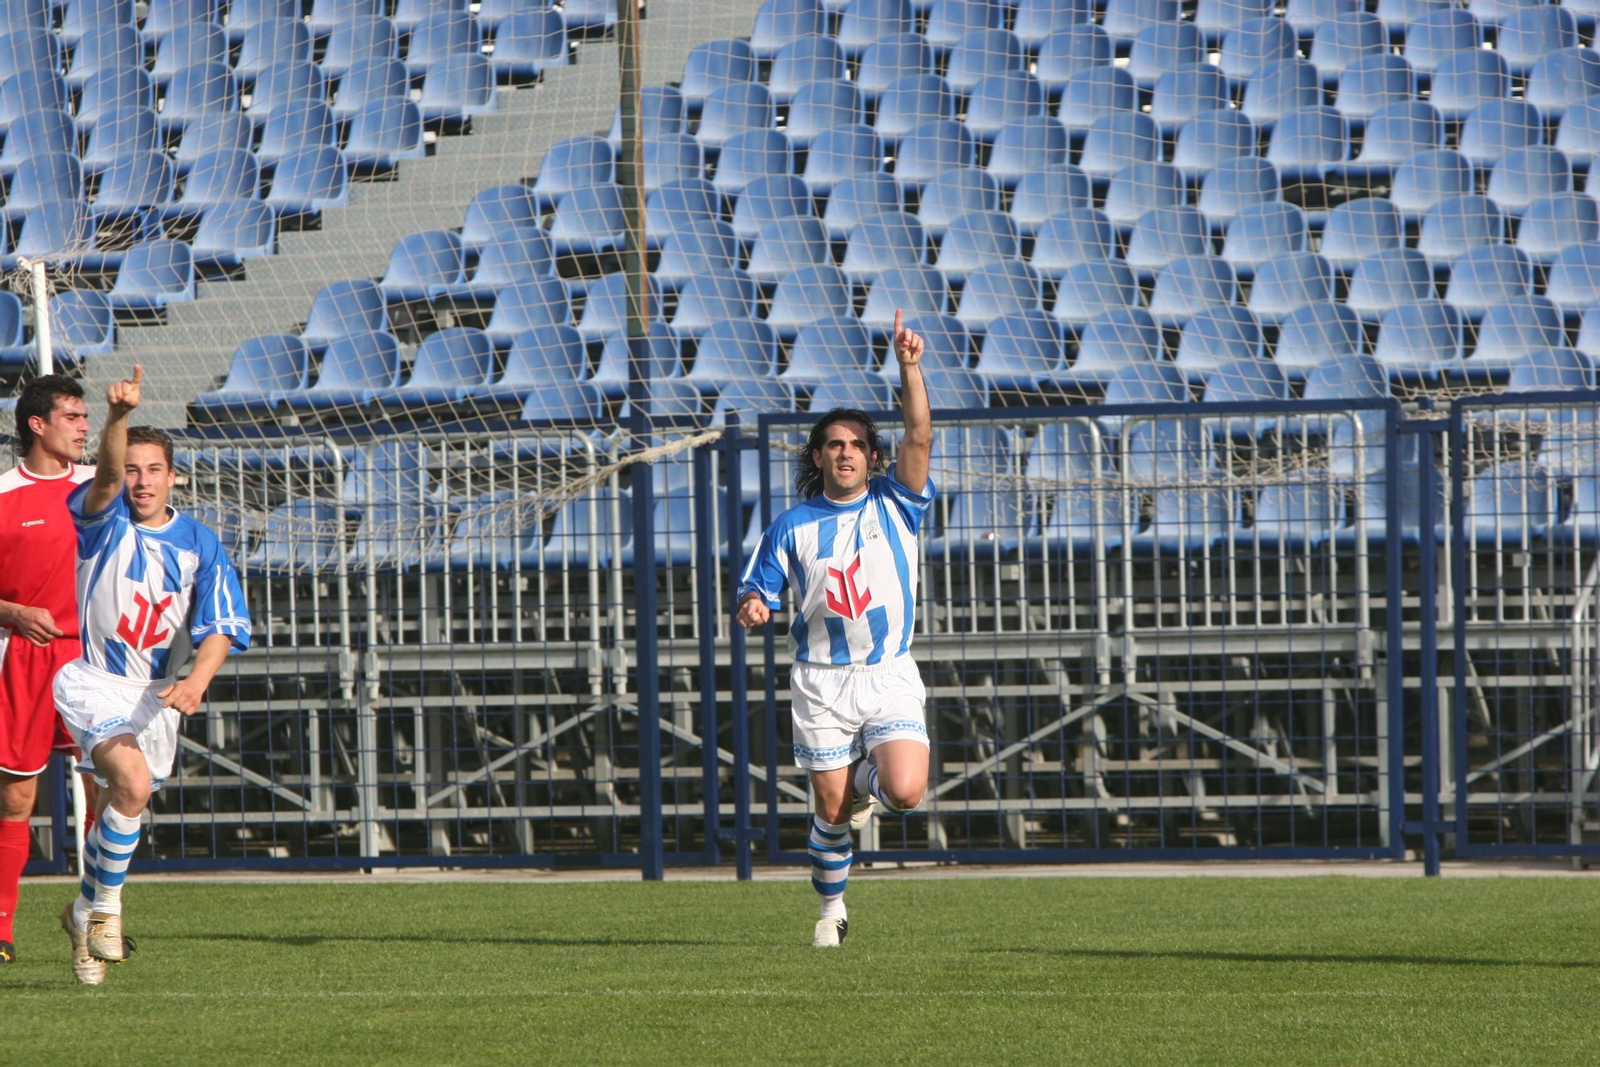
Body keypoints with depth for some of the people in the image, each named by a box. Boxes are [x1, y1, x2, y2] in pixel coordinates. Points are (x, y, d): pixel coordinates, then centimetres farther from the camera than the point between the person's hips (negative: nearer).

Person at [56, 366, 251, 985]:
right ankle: (107, 906, -9)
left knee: (119, 806, 8)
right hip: (92, 683, -4)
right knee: (133, 783, -26)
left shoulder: (199, 545, 2)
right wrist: (119, 416, -48)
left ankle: (84, 912, 33)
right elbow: (107, 475, -29)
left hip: (157, 694, 4)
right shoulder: (103, 519, -6)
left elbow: (221, 626, -4)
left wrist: (197, 679, -24)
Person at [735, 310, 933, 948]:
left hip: (890, 676, 0)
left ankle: (866, 783, 18)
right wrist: (753, 608, -18)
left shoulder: (896, 506, 3)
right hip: (821, 681, 0)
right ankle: (831, 909, 21)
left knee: (905, 792, -18)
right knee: (830, 809, 0)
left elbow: (919, 437, -11)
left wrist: (909, 367, -23)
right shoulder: (793, 525, 5)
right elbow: (759, 590, 7)